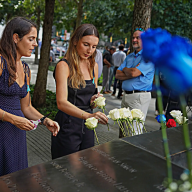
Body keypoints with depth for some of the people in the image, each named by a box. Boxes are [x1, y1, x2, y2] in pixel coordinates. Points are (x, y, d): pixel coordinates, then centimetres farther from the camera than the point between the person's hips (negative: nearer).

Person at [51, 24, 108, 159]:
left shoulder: (94, 66, 7)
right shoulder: (64, 66, -12)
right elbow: (61, 102, -23)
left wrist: (93, 101, -5)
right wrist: (88, 115, -37)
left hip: (87, 126, 6)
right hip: (68, 126, -6)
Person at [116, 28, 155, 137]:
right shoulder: (129, 57, 18)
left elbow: (134, 73, -20)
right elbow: (118, 75, 10)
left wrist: (125, 69, 2)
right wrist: (130, 72, -8)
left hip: (139, 97, -8)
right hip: (126, 95, 8)